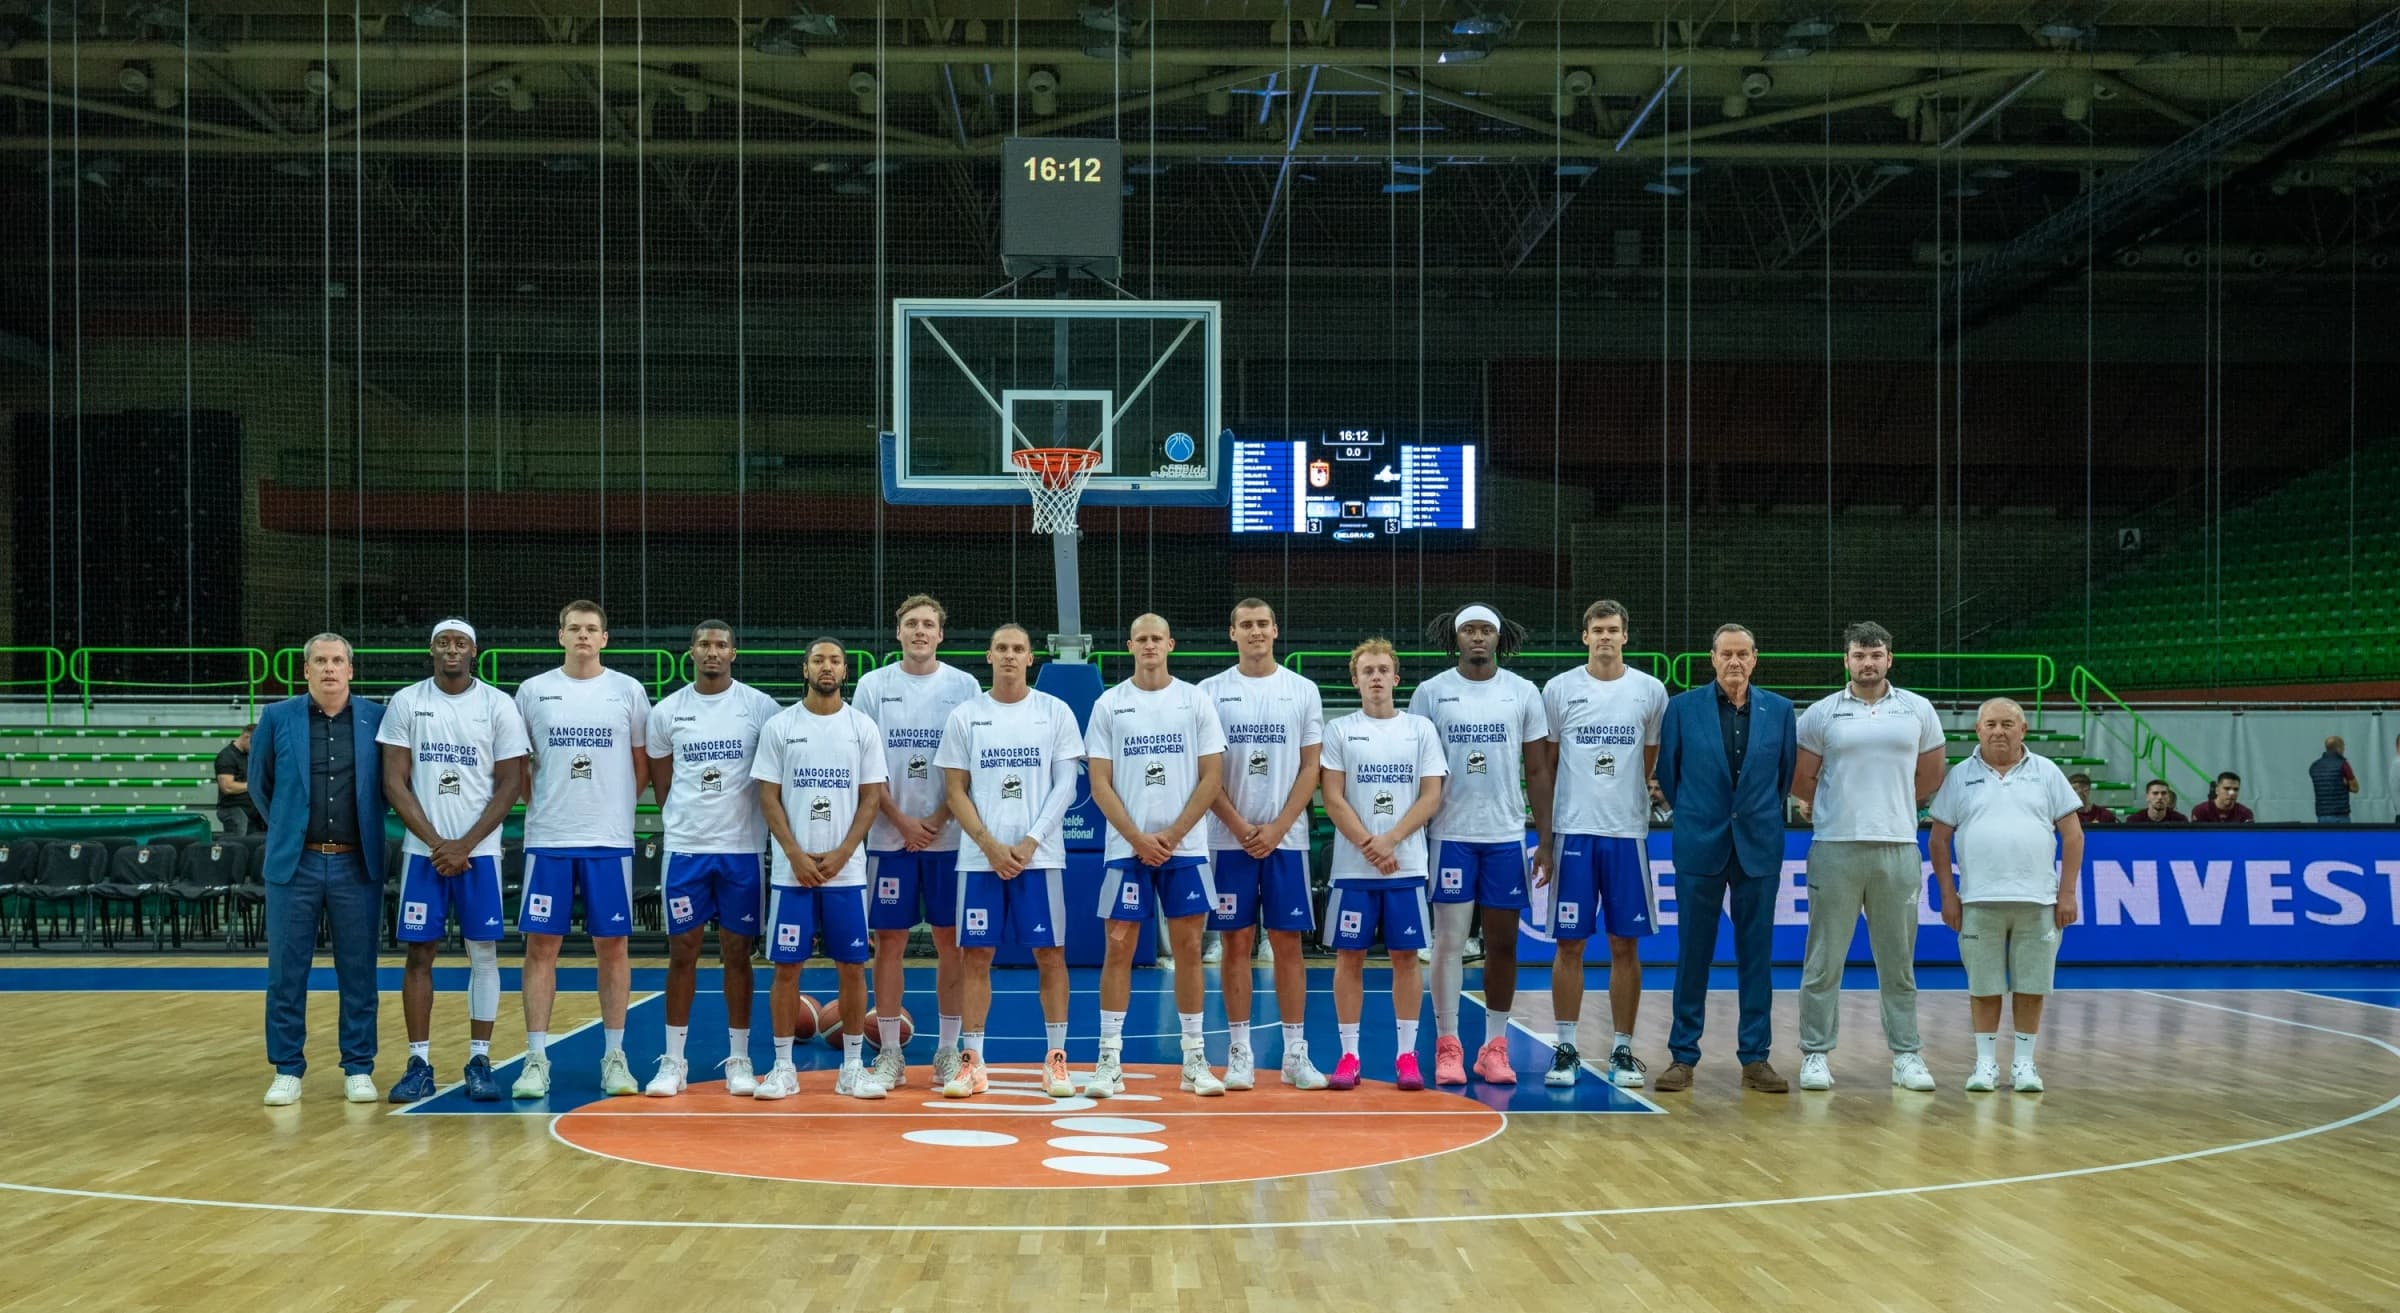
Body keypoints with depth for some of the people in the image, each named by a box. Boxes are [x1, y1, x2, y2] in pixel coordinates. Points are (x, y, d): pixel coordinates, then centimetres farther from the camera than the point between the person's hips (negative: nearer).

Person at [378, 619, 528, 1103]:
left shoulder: (498, 705, 0)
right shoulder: (406, 702, 2)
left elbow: (510, 784, -1)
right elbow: (394, 782, -1)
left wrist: (464, 845, -9)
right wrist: (435, 842, -10)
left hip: (479, 850, 0)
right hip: (423, 850, 1)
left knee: (483, 951, 1)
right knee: (419, 953, 2)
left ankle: (479, 1060, 8)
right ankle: (419, 1064, 8)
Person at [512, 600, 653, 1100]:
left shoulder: (628, 691, 4)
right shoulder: (533, 691, 5)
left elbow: (642, 764, 11)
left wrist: (616, 807, 3)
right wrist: (538, 804, 2)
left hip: (610, 840, 0)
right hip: (547, 839, 0)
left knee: (612, 946, 4)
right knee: (541, 945, 0)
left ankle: (614, 1057, 11)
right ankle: (536, 1059, 5)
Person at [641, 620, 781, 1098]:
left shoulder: (760, 707, -1)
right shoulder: (666, 712, 4)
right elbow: (661, 784, 12)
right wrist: (685, 822, 8)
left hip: (742, 848, -1)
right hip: (684, 848, 1)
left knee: (737, 952, 5)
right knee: (682, 952, 4)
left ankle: (739, 1060, 13)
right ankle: (673, 1062, 11)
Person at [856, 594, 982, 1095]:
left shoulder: (964, 686, 3)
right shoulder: (874, 685, 4)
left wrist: (938, 819, -9)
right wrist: (901, 820, -7)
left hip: (949, 836, 0)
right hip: (890, 837, 0)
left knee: (950, 941, 3)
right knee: (890, 941, 2)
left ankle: (949, 1051, 11)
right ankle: (890, 1052, 9)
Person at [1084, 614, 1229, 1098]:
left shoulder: (1195, 700, 4)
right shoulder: (1108, 705, 4)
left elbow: (1212, 776, 1)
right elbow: (1099, 782, 1)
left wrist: (1173, 835, -8)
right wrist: (1137, 838, -9)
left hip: (1185, 847, 0)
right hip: (1126, 848, 0)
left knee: (1188, 947, 3)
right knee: (1119, 948, -1)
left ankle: (1195, 1059, 10)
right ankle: (1109, 1059, 4)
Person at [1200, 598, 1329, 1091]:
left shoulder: (1303, 690, 5)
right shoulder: (1211, 692, 3)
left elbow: (1310, 768, 3)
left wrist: (1277, 828, -8)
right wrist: (1240, 827, -9)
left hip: (1286, 837, 1)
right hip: (1230, 839, 0)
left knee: (1288, 943, 2)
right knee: (1237, 943, 2)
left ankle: (1296, 1053, 7)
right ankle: (1239, 1051, 8)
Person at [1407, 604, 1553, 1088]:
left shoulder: (1523, 693, 5)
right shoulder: (1430, 693, 2)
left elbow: (1538, 771, 7)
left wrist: (1546, 839, 2)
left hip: (1507, 835, 2)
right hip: (1450, 834, -1)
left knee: (1503, 942, 5)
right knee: (1449, 939, -1)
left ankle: (1494, 1046, 13)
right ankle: (1447, 1046, 4)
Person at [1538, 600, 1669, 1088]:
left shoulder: (1651, 691, 5)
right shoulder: (1559, 689, 4)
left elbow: (1655, 764, 13)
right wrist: (1543, 840, 4)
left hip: (1628, 833, 1)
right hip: (1573, 832, -1)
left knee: (1625, 946, 4)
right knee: (1569, 944, 1)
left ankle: (1623, 1051, 11)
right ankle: (1565, 1049, 8)